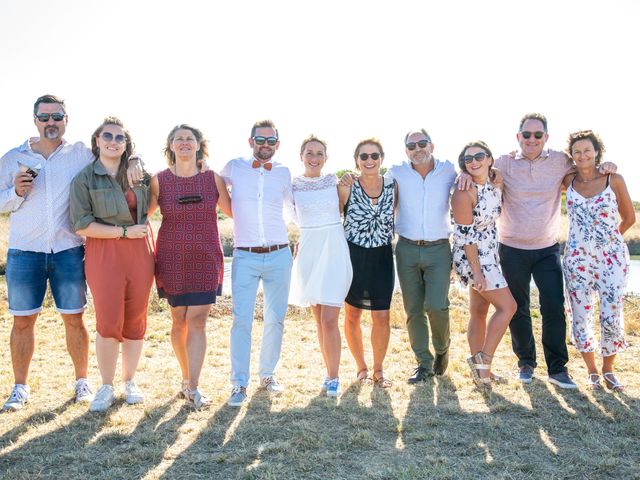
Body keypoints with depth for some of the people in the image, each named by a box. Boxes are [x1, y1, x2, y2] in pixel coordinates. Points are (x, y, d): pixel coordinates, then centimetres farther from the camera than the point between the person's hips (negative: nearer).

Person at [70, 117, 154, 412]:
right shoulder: (84, 179, -1)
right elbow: (81, 225, -9)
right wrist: (124, 231, -13)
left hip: (139, 253, 4)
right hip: (104, 254, -3)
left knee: (135, 321, 7)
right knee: (108, 324, -5)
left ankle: (130, 382, 22)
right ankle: (106, 387, 13)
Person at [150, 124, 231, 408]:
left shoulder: (213, 178, 1)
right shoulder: (159, 180, 0)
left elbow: (233, 211, 8)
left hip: (205, 259, 0)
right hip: (172, 260, 0)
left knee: (197, 320, -6)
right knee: (179, 321, 8)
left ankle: (192, 387, -1)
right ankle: (187, 377, 27)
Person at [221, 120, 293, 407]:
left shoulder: (284, 173, 6)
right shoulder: (234, 168, 2)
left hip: (279, 256, 2)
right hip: (245, 257, -2)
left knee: (275, 319, 9)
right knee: (242, 319, -7)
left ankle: (268, 375, 25)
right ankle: (239, 384, 2)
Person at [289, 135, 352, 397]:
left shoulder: (335, 182, 1)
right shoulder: (293, 185, 2)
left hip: (334, 251, -2)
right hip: (308, 251, 2)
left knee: (329, 319, -8)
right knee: (319, 319, 9)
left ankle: (333, 377, 5)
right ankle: (330, 371, 23)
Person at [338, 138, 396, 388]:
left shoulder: (392, 186, -3)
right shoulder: (346, 187, -9)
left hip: (382, 257, 1)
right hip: (353, 256, -1)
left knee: (381, 316, -1)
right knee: (352, 315, 10)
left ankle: (378, 369, 19)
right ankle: (361, 366, 29)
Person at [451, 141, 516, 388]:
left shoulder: (496, 184, 2)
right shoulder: (464, 193, -19)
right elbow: (466, 235, -20)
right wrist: (477, 271, -20)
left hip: (490, 256, 8)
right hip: (471, 258, -8)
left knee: (479, 312, 12)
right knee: (507, 306, -8)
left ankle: (479, 368, 20)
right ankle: (483, 360, 1)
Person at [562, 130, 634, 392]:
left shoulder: (614, 180, -2)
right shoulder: (568, 181, 3)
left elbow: (629, 218, 9)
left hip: (612, 257, -2)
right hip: (577, 258, 2)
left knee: (611, 317, -5)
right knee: (580, 318, 2)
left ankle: (608, 370, 19)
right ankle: (592, 370, 23)